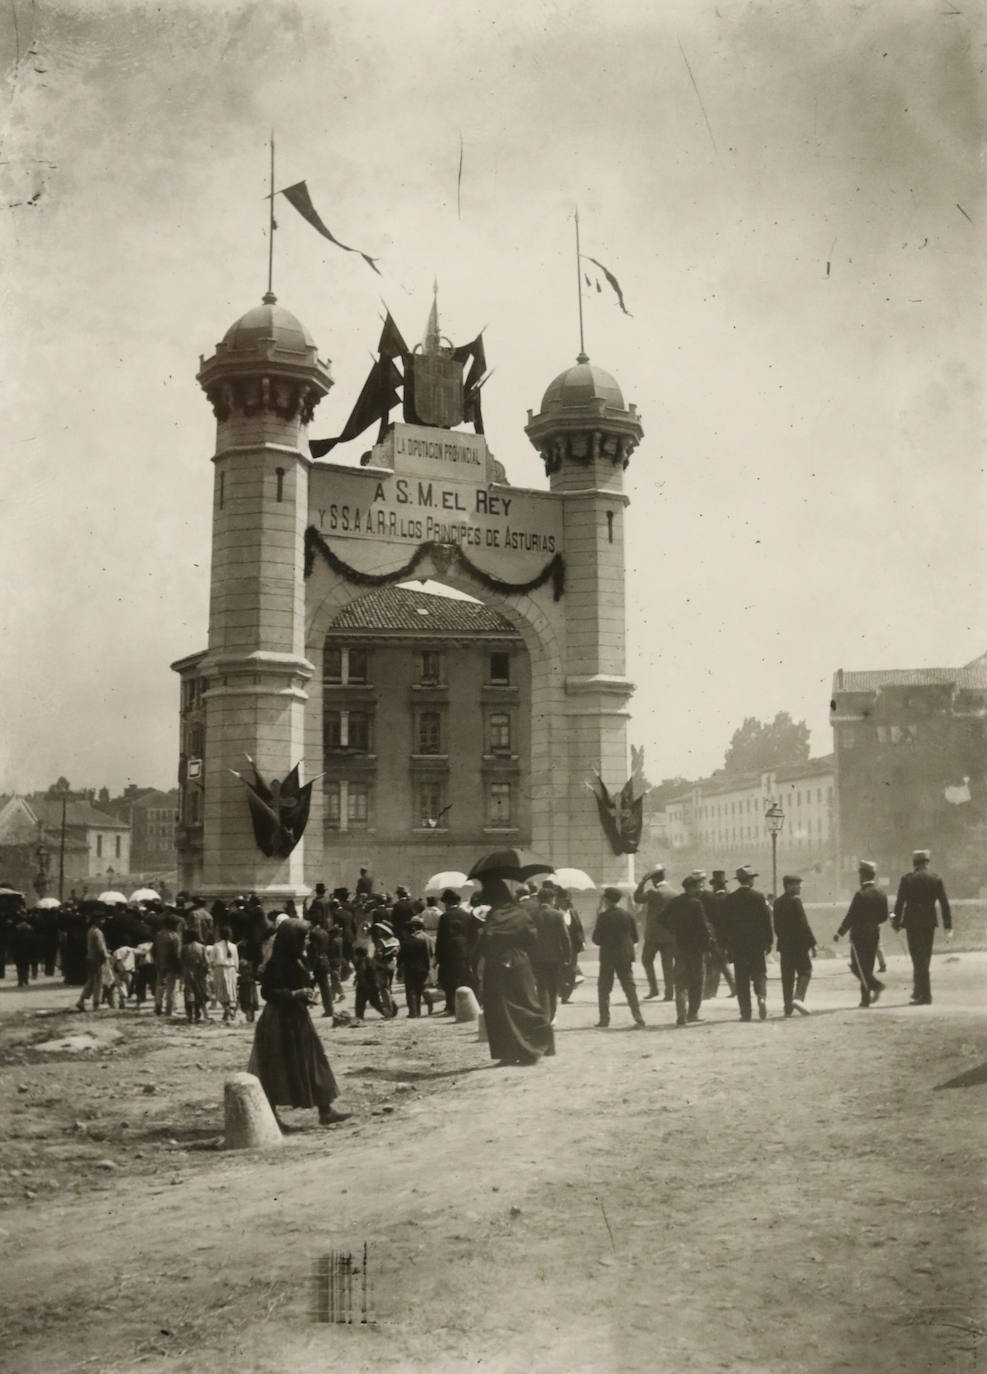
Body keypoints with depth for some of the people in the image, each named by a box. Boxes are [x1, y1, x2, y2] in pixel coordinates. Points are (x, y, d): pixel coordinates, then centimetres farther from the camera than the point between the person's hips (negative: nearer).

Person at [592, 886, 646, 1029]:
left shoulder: (603, 917, -11)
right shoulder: (627, 914, 2)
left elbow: (596, 939, -8)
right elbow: (635, 937, 6)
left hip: (608, 956, -4)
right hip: (625, 956, 4)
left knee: (604, 989, 7)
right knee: (629, 987, 6)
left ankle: (604, 1019, 4)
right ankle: (638, 1018, -3)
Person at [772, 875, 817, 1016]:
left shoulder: (778, 902, 11)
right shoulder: (795, 901, -12)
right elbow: (803, 924, -15)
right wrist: (812, 942, -11)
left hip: (784, 945, 7)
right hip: (798, 943, -7)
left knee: (787, 976, 8)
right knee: (805, 972, 1)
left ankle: (788, 1007, 8)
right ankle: (798, 998, -15)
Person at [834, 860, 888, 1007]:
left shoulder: (861, 894, -15)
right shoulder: (881, 894, 7)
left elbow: (851, 916, -15)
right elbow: (884, 917, 12)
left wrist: (840, 932, -8)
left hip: (859, 935, -7)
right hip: (874, 935, 7)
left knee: (858, 966, -1)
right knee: (867, 967, 11)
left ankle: (875, 985, -18)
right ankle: (866, 999, 10)